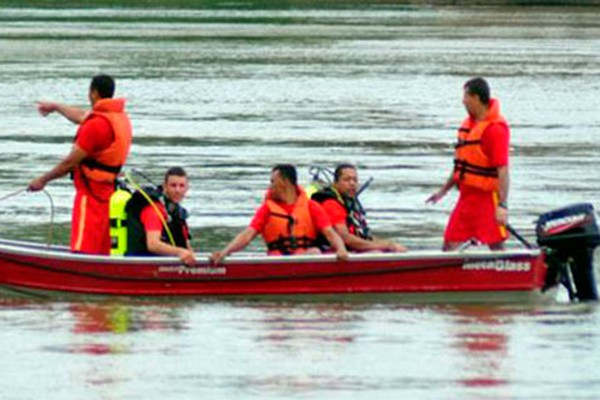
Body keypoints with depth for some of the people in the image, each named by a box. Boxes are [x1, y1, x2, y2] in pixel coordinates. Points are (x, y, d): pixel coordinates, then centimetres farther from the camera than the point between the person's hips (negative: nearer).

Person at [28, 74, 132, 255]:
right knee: (101, 252, 12)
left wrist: (43, 180, -2)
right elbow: (81, 117, 32)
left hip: (91, 192, -9)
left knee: (83, 251, -14)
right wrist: (55, 107, 48)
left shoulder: (97, 125, -19)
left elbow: (71, 162, -15)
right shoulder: (120, 117, 11)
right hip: (108, 191, 9)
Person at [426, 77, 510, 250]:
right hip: (466, 196, 9)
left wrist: (502, 205, -26)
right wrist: (444, 190, 25)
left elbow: (502, 171, -22)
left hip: (487, 197, -9)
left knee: (496, 246, -4)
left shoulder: (496, 128, -17)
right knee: (450, 242, 7)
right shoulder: (468, 124, 11)